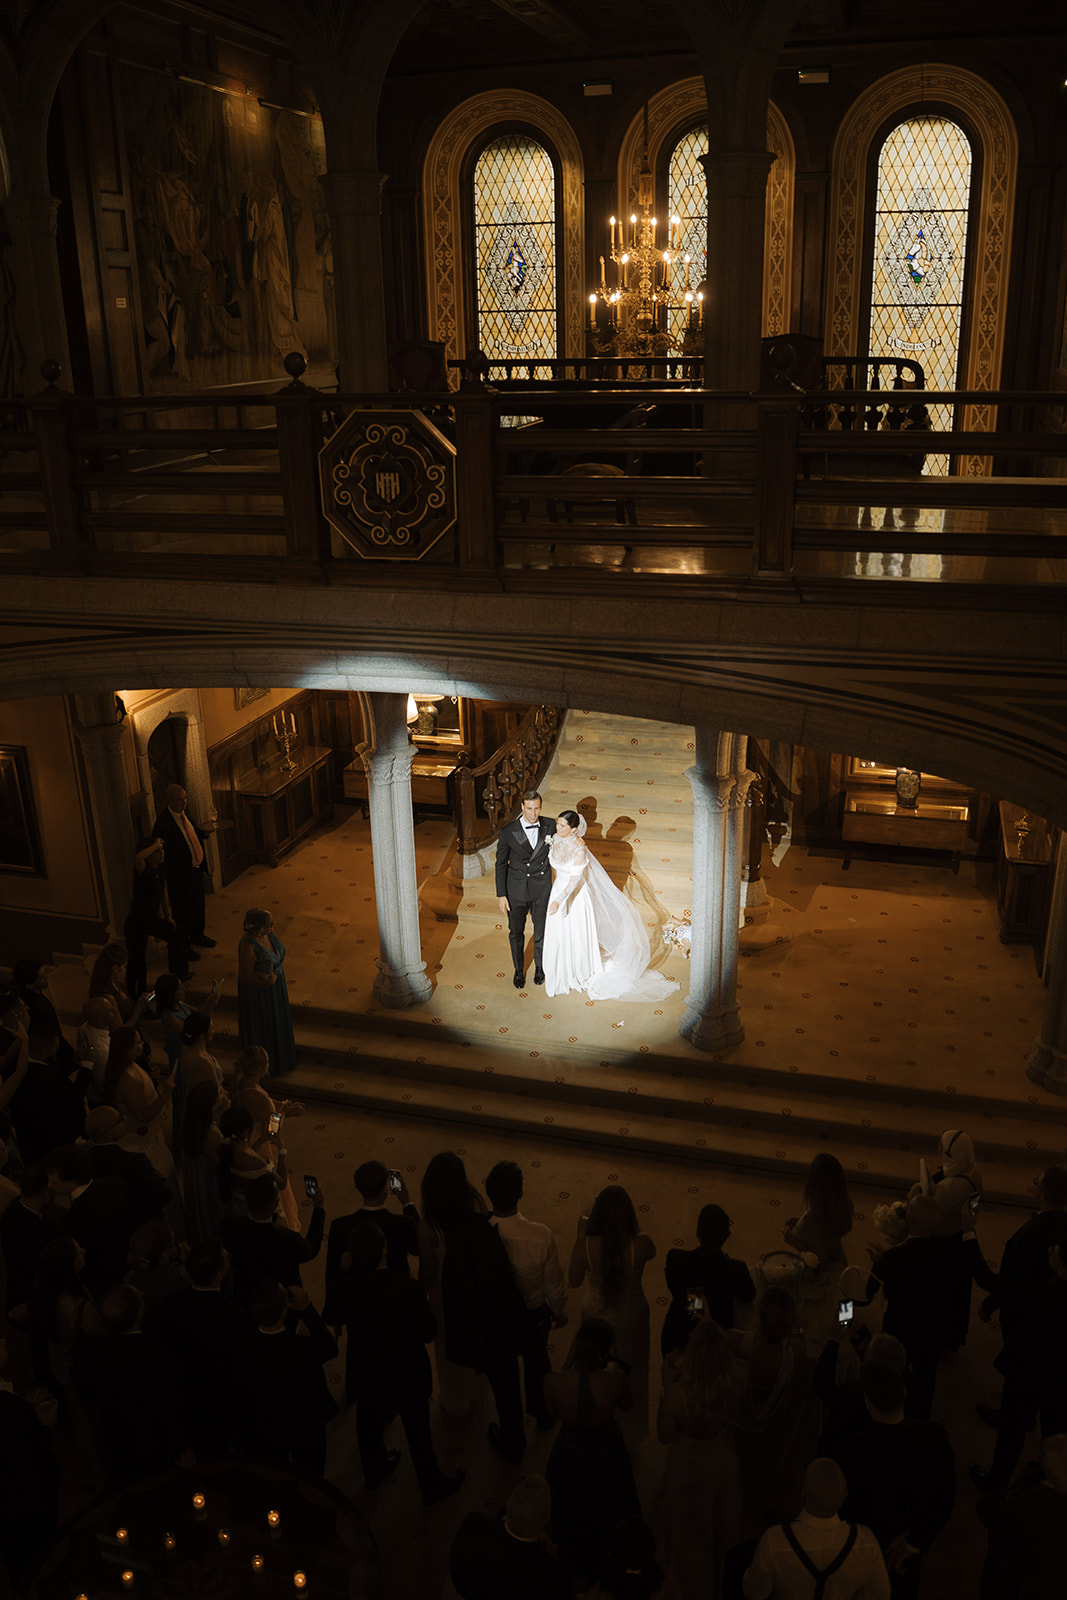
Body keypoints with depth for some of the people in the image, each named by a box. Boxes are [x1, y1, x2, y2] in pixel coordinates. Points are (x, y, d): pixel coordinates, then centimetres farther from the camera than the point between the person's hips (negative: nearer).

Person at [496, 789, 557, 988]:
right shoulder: (508, 832, -17)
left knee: (541, 931, 15)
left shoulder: (550, 826, -12)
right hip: (516, 891, -1)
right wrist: (501, 895, -8)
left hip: (542, 889, 1)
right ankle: (519, 970, 38)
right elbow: (501, 864, -8)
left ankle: (540, 966, 42)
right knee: (516, 932, 15)